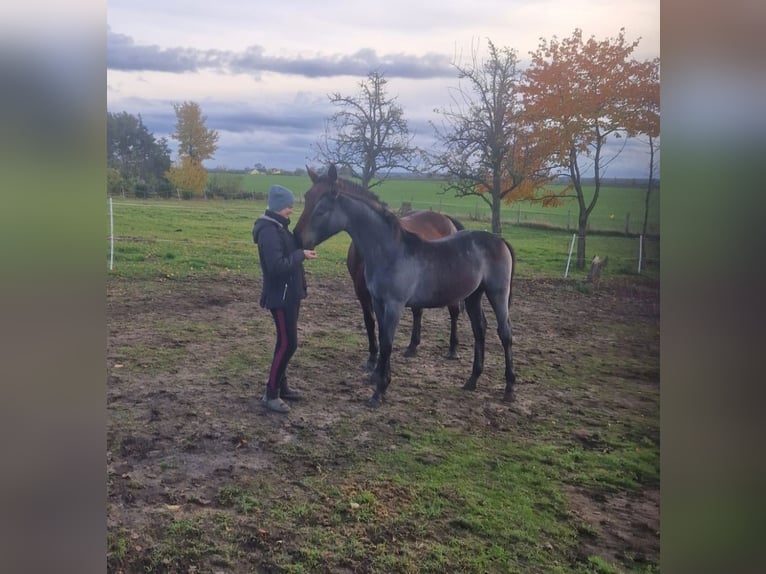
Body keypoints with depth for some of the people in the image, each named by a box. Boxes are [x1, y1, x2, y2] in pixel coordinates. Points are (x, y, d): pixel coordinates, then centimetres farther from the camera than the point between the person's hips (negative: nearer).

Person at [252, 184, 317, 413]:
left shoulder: (279, 227, 12)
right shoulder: (269, 231, -20)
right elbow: (277, 265, -27)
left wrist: (301, 251, 2)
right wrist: (301, 254, -18)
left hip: (289, 293, 10)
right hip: (280, 295, -10)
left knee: (285, 342, 16)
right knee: (288, 343, -8)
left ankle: (281, 385, 27)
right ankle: (271, 394, 2)